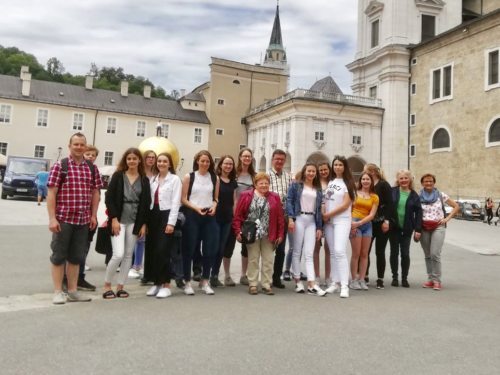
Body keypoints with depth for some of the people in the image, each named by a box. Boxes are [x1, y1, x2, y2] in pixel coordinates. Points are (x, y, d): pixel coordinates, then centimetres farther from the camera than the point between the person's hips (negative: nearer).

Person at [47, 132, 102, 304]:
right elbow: (51, 193, -7)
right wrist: (52, 218, -13)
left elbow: (95, 193, 12)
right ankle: (58, 292, 14)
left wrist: (93, 215, 6)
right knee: (59, 255, 4)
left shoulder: (92, 168, 8)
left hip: (83, 220, 4)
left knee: (76, 256, 12)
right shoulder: (59, 166, -4)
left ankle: (72, 291, 22)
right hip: (63, 219, -4)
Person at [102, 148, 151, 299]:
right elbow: (109, 198, -5)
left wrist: (144, 223, 0)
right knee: (118, 254, -12)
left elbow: (146, 202, 6)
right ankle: (107, 285, 8)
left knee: (128, 255, 6)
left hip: (134, 222, 3)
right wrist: (114, 219, -13)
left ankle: (120, 286, 17)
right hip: (118, 220, -3)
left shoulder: (144, 180, 5)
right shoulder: (118, 176, -1)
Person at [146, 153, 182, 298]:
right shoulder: (152, 179, 14)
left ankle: (166, 285, -2)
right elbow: (149, 199, 10)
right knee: (153, 251, 6)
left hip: (166, 216, -5)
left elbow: (175, 202, -7)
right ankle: (156, 283, 17)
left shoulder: (175, 179, -1)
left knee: (163, 251, -10)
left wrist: (171, 222, -14)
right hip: (153, 216, 5)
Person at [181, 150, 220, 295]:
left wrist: (214, 206, -6)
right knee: (189, 249, 2)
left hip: (209, 216, 3)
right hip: (191, 215, -2)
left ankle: (205, 281, 17)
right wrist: (196, 208, -16)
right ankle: (187, 282, 14)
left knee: (210, 249, 2)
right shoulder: (189, 177, 2)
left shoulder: (215, 178, 9)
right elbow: (183, 199, -2)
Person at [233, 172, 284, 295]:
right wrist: (238, 232, -8)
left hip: (269, 235, 2)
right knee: (253, 260, 6)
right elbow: (238, 215, -1)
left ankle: (267, 285, 15)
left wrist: (280, 234, 1)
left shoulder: (275, 197, 6)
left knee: (268, 260, 5)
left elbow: (280, 217, 5)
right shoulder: (246, 196, 1)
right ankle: (252, 285, 15)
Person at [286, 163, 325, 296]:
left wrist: (319, 227, 10)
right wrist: (290, 219, -14)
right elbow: (289, 201, -2)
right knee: (297, 252, 2)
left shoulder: (318, 190, 18)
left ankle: (311, 285, -8)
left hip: (312, 221, 3)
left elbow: (319, 209, 16)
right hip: (299, 219, -3)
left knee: (309, 254, -2)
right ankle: (297, 281, 10)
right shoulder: (295, 185, 7)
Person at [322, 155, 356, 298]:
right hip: (328, 221, 6)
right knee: (332, 252, 8)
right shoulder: (330, 182, 14)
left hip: (342, 220, -6)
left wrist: (328, 214, -9)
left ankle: (344, 286, -16)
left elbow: (345, 205, -10)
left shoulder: (348, 183, -3)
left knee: (340, 251, -17)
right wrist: (323, 215, 0)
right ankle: (335, 282, 15)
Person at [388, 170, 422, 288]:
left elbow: (418, 213, 0)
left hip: (407, 229, 0)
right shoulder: (392, 191, -2)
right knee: (394, 252, 7)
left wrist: (418, 229, -6)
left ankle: (404, 278, 15)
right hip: (394, 227, 0)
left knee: (405, 253, 1)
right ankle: (395, 277, 17)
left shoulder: (414, 195, 1)